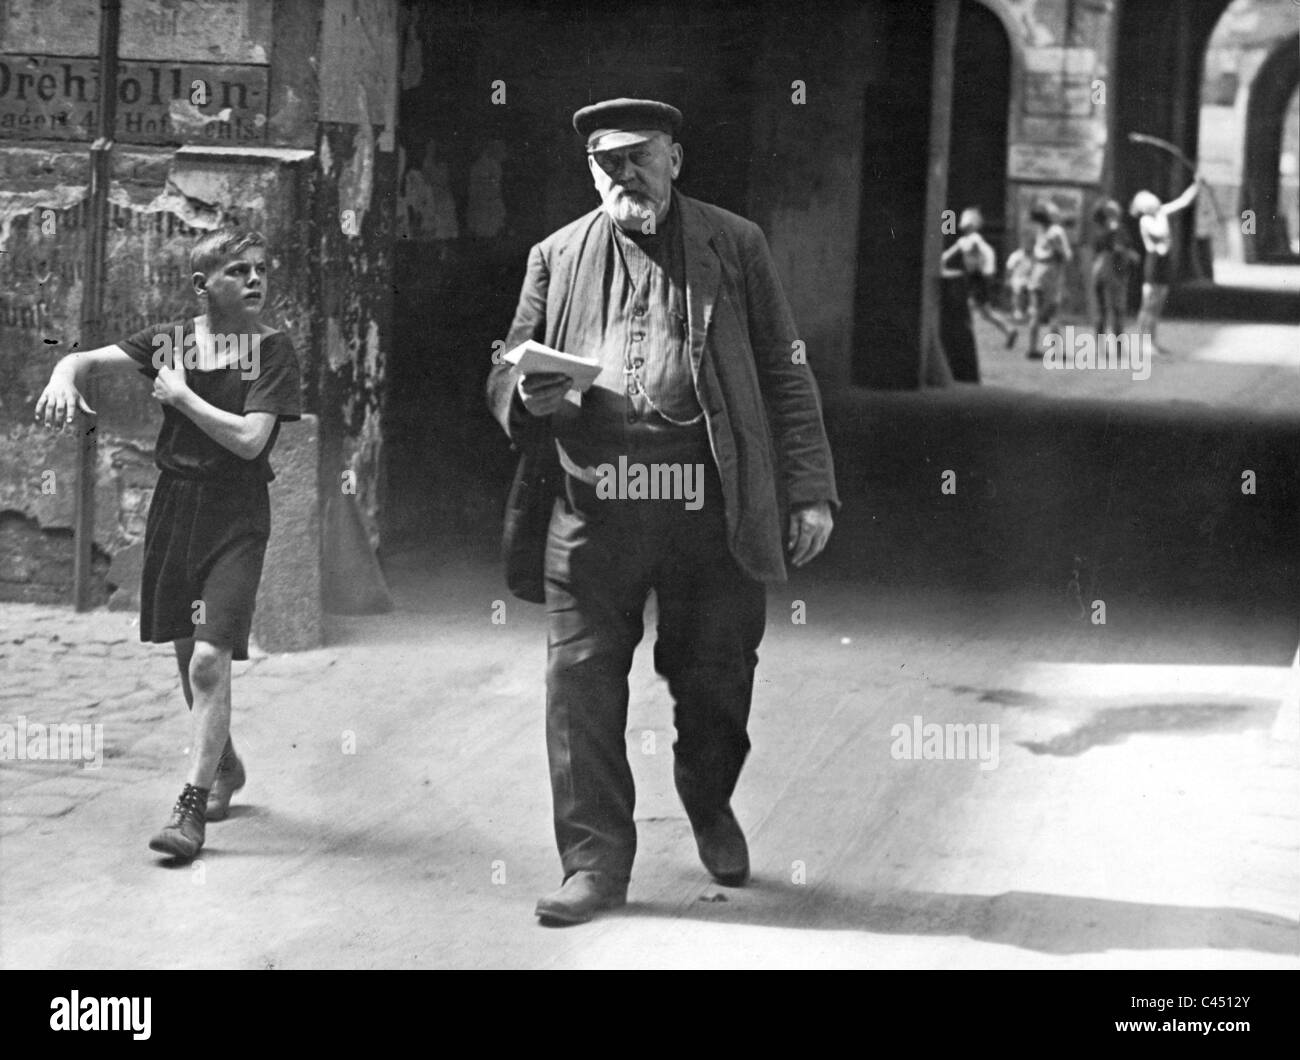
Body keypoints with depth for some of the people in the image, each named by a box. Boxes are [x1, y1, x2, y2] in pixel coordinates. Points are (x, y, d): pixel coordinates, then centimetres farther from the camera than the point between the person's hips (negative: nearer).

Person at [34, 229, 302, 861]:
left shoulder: (273, 350, -6)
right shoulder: (169, 340, 4)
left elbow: (249, 440, -15)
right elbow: (88, 360, 0)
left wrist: (182, 396, -11)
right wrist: (64, 376, -22)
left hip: (237, 518, -4)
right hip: (174, 505, 4)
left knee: (209, 661, -16)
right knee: (189, 658, 15)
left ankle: (191, 808, -9)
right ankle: (225, 766, 40)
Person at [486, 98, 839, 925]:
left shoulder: (735, 246, 9)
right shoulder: (557, 257, 14)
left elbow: (786, 376, 7)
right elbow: (505, 376, 16)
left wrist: (811, 491, 0)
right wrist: (530, 397, -9)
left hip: (712, 507, -1)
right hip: (591, 507, 1)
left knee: (715, 676, 8)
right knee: (582, 683, -4)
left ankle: (710, 805, 37)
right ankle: (596, 863, 4)